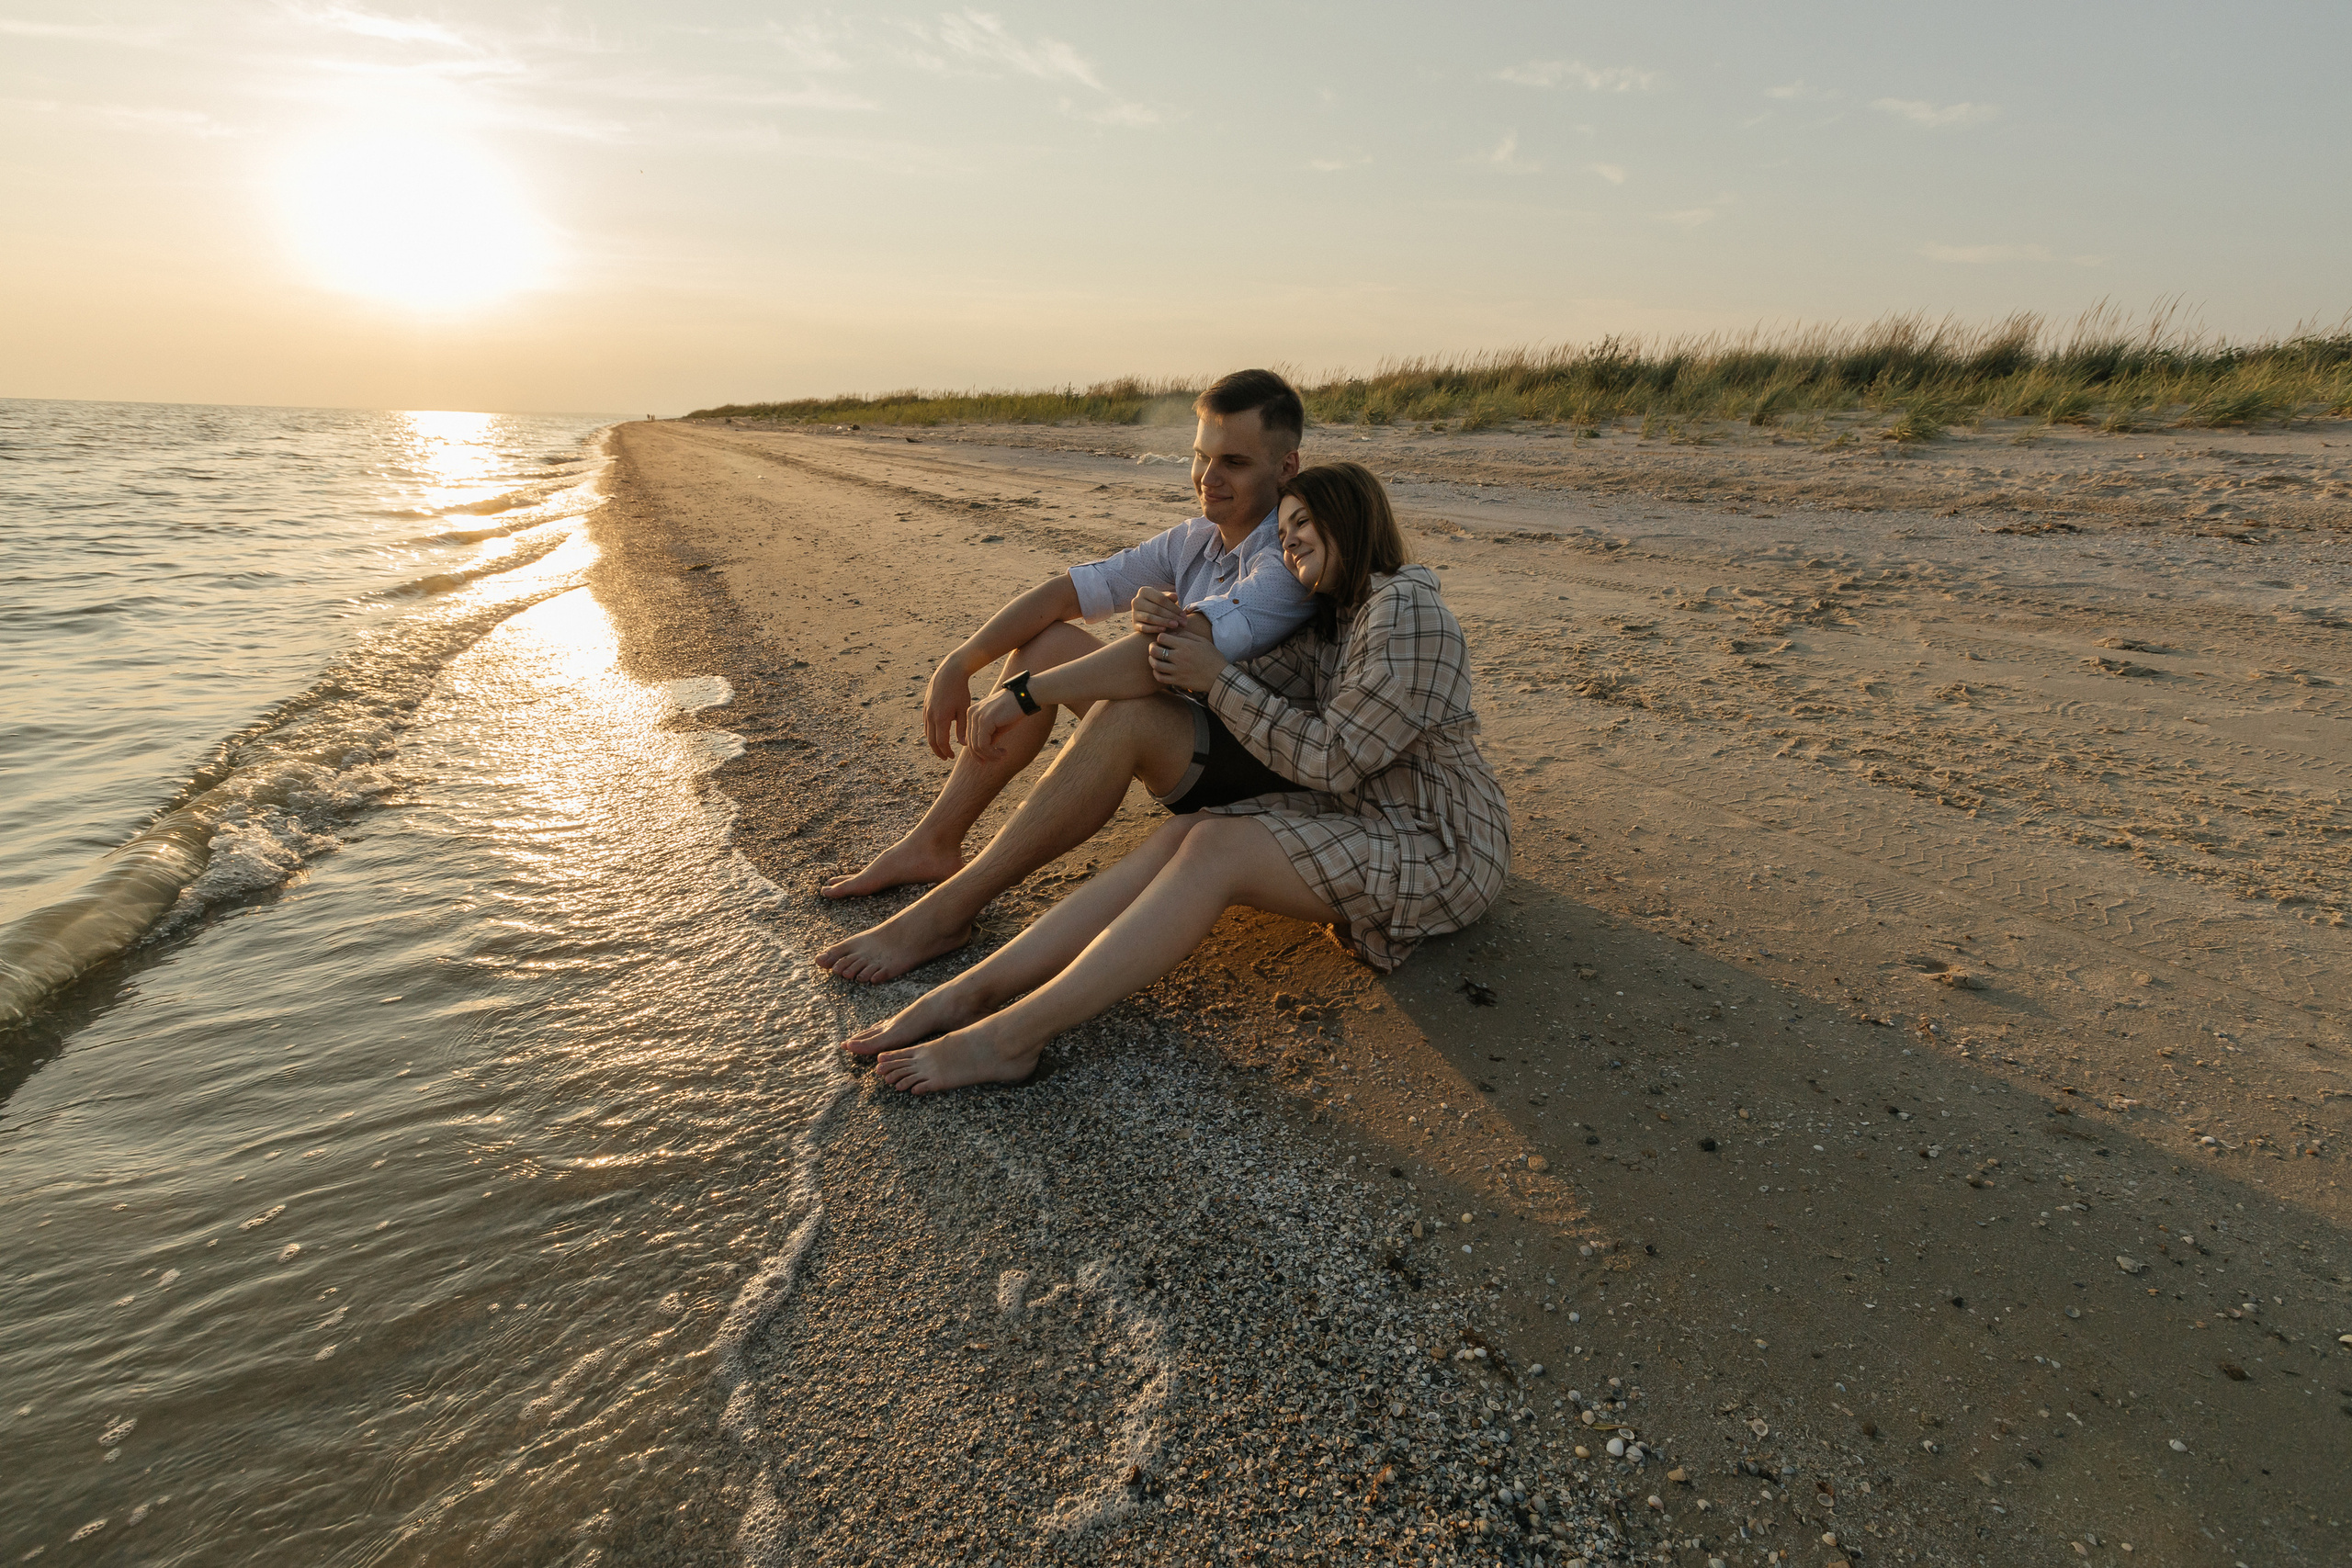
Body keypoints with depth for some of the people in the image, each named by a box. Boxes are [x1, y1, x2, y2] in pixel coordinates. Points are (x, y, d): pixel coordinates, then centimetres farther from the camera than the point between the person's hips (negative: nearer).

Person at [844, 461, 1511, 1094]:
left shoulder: (1405, 611, -18)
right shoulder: (1335, 620, 13)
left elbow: (1331, 758, -21)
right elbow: (1261, 687, 1)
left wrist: (1216, 676, -19)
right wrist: (1178, 639, -17)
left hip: (1435, 849, -8)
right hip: (1360, 817, 8)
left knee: (1214, 850, -28)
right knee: (1177, 837, -15)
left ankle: (1011, 1035, -29)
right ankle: (969, 992, -22)